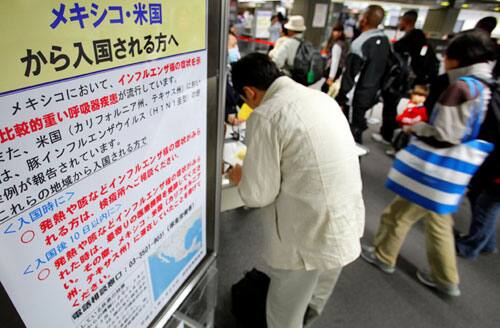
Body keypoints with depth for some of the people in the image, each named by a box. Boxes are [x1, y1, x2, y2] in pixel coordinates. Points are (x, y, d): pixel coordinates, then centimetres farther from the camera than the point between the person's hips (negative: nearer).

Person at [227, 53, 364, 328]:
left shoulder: (265, 116, -18)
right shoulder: (323, 99, 7)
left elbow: (258, 194, -15)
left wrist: (240, 179, 6)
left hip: (307, 237, -8)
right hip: (347, 228, 8)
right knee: (315, 301, 32)